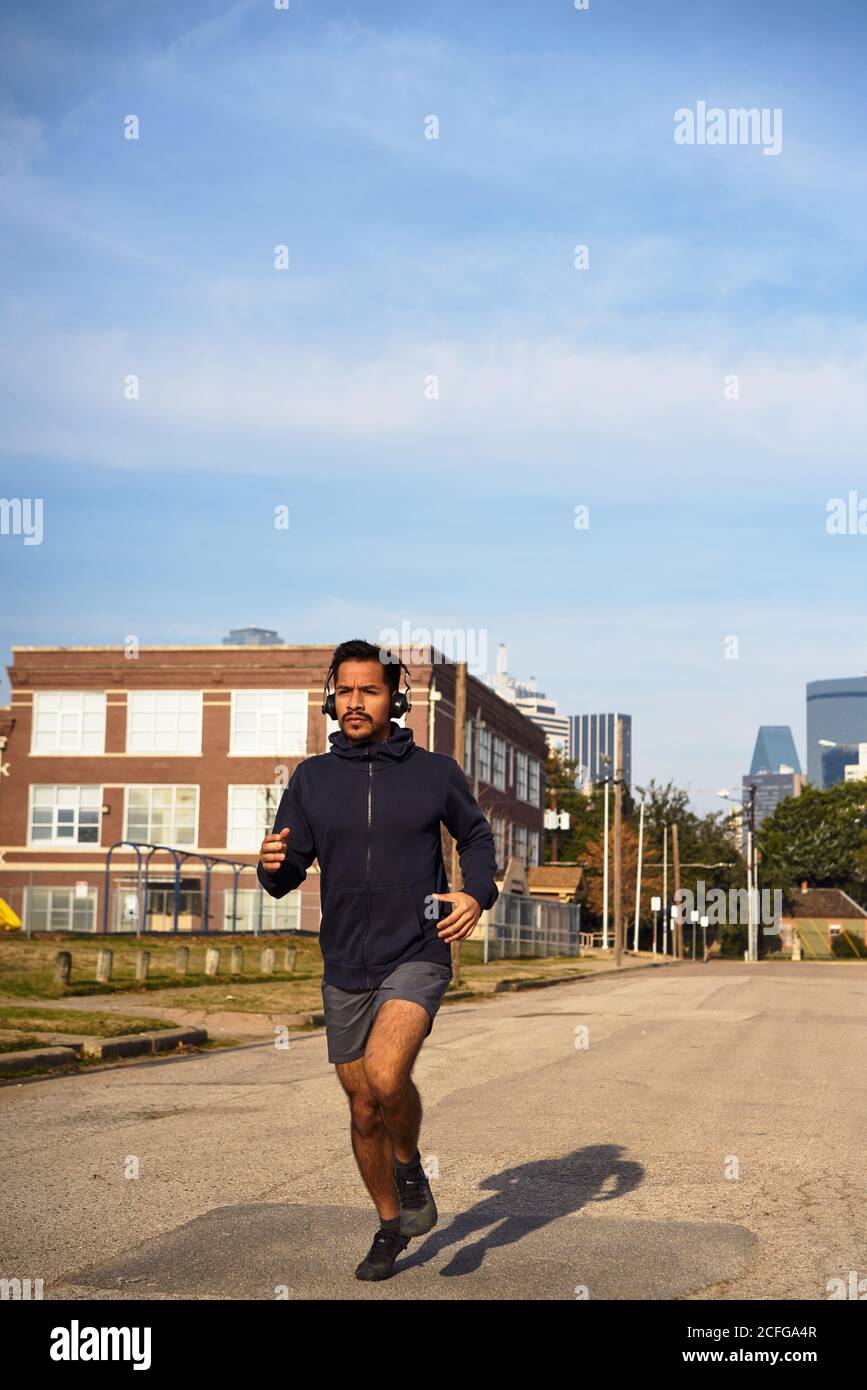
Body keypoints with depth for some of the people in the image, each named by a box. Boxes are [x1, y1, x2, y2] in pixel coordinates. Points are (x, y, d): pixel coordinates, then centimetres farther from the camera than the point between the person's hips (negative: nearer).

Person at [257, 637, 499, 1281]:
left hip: (418, 957, -3)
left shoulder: (435, 771, -2)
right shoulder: (312, 778, 1)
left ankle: (411, 1167, 5)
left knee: (386, 1076, -27)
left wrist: (477, 893, -4)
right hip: (346, 968, 3)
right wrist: (272, 865, -20)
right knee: (364, 1112, 12)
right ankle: (391, 1227, 35)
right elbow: (290, 872, 4)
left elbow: (477, 835, 14)